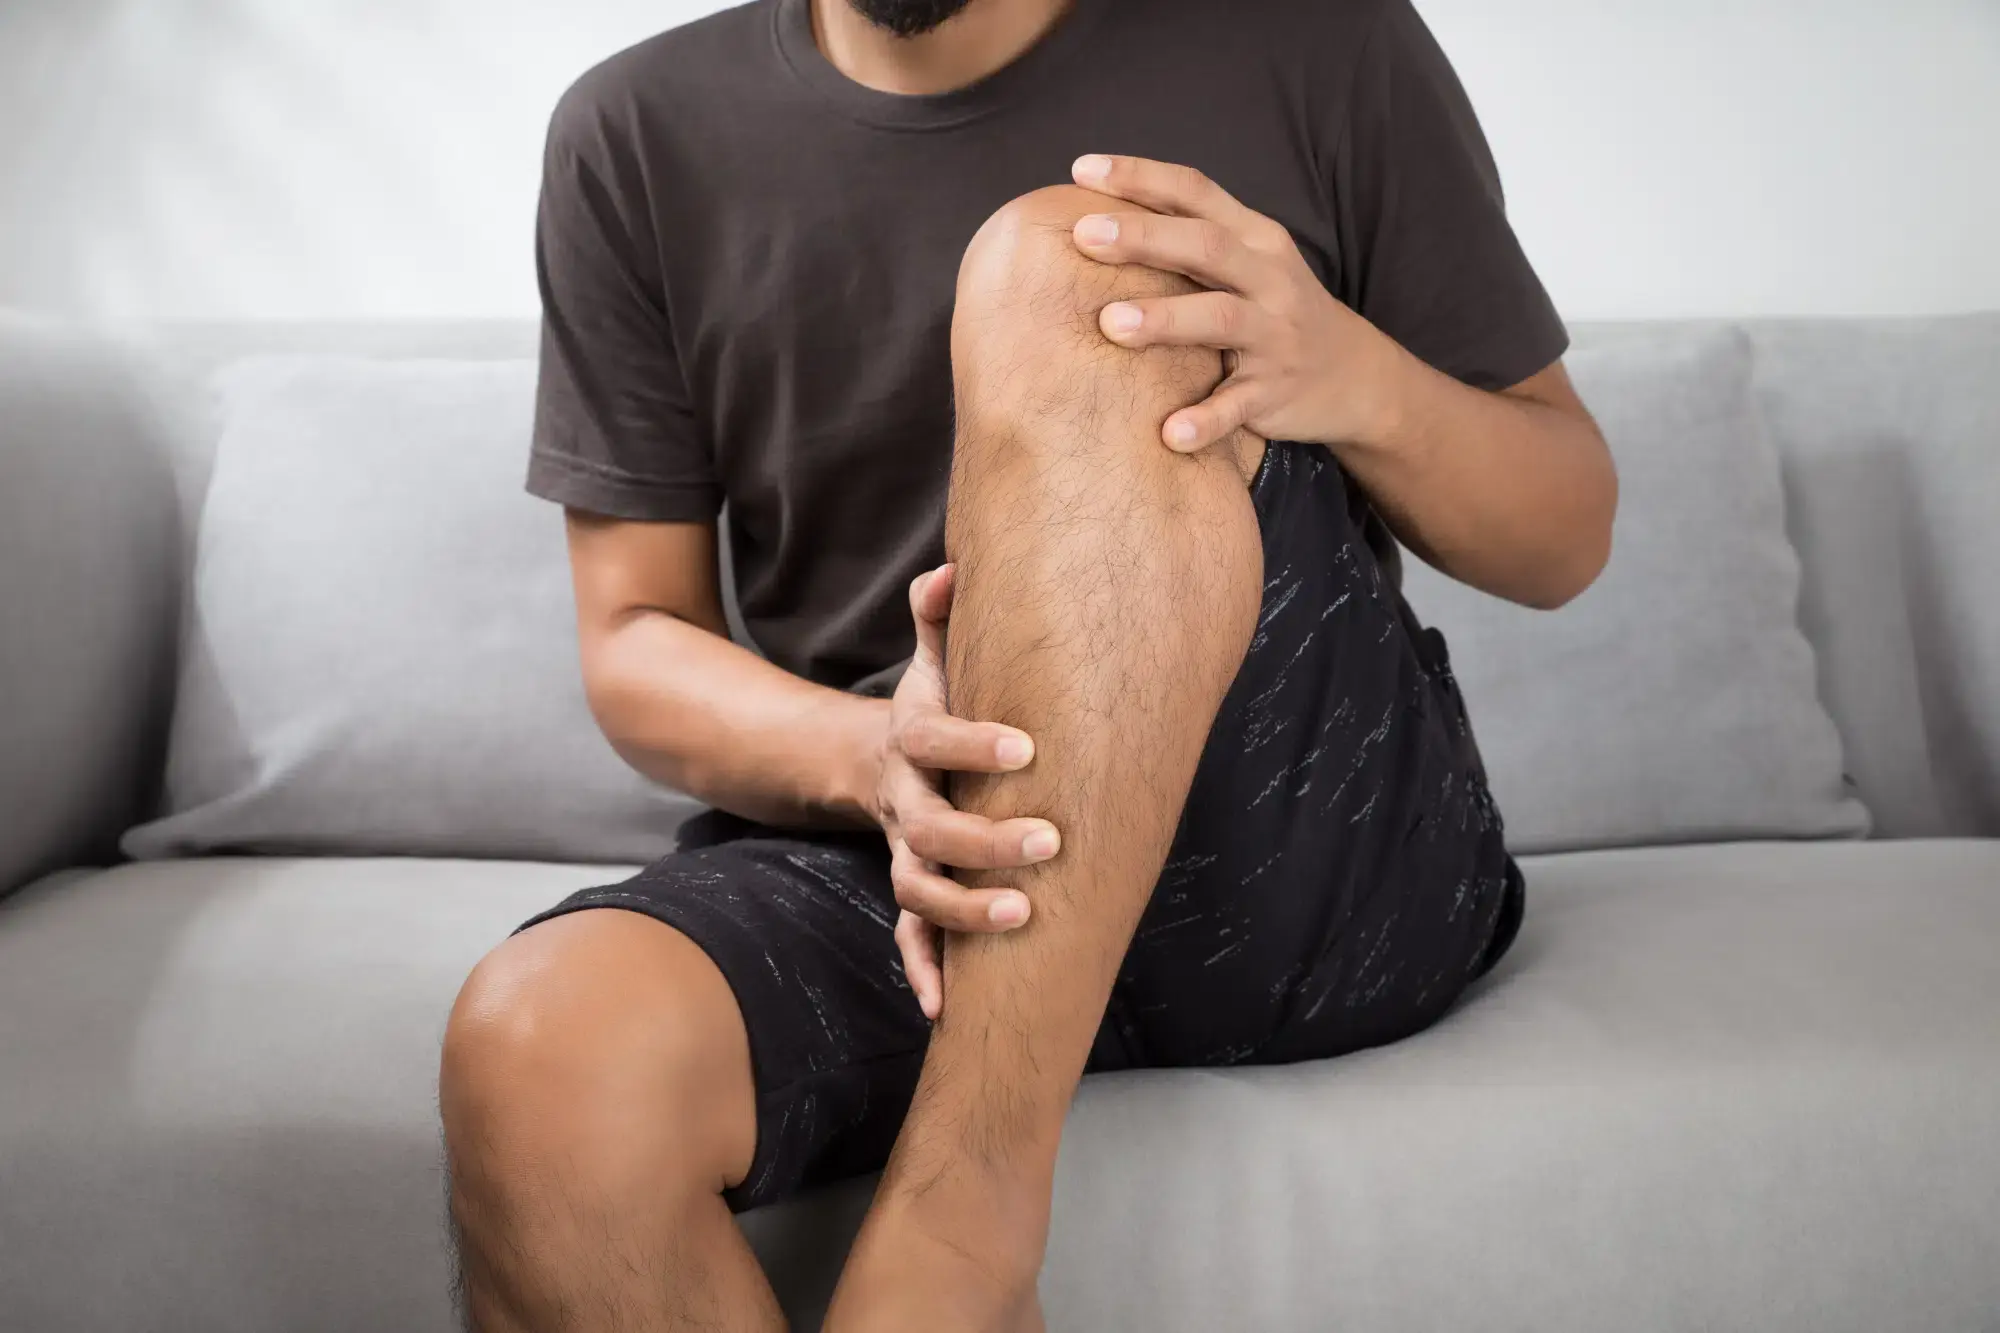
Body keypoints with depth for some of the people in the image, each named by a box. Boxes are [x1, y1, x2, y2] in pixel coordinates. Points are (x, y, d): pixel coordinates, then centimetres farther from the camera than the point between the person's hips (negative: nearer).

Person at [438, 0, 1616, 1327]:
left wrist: (1356, 374, -16)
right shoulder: (640, 133, 6)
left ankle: (968, 1199, -25)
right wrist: (872, 754, -18)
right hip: (897, 859, 1)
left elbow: (1568, 541, 6)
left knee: (1063, 268, -23)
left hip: (1322, 861, 0)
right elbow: (634, 645, 5)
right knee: (547, 1057, -32)